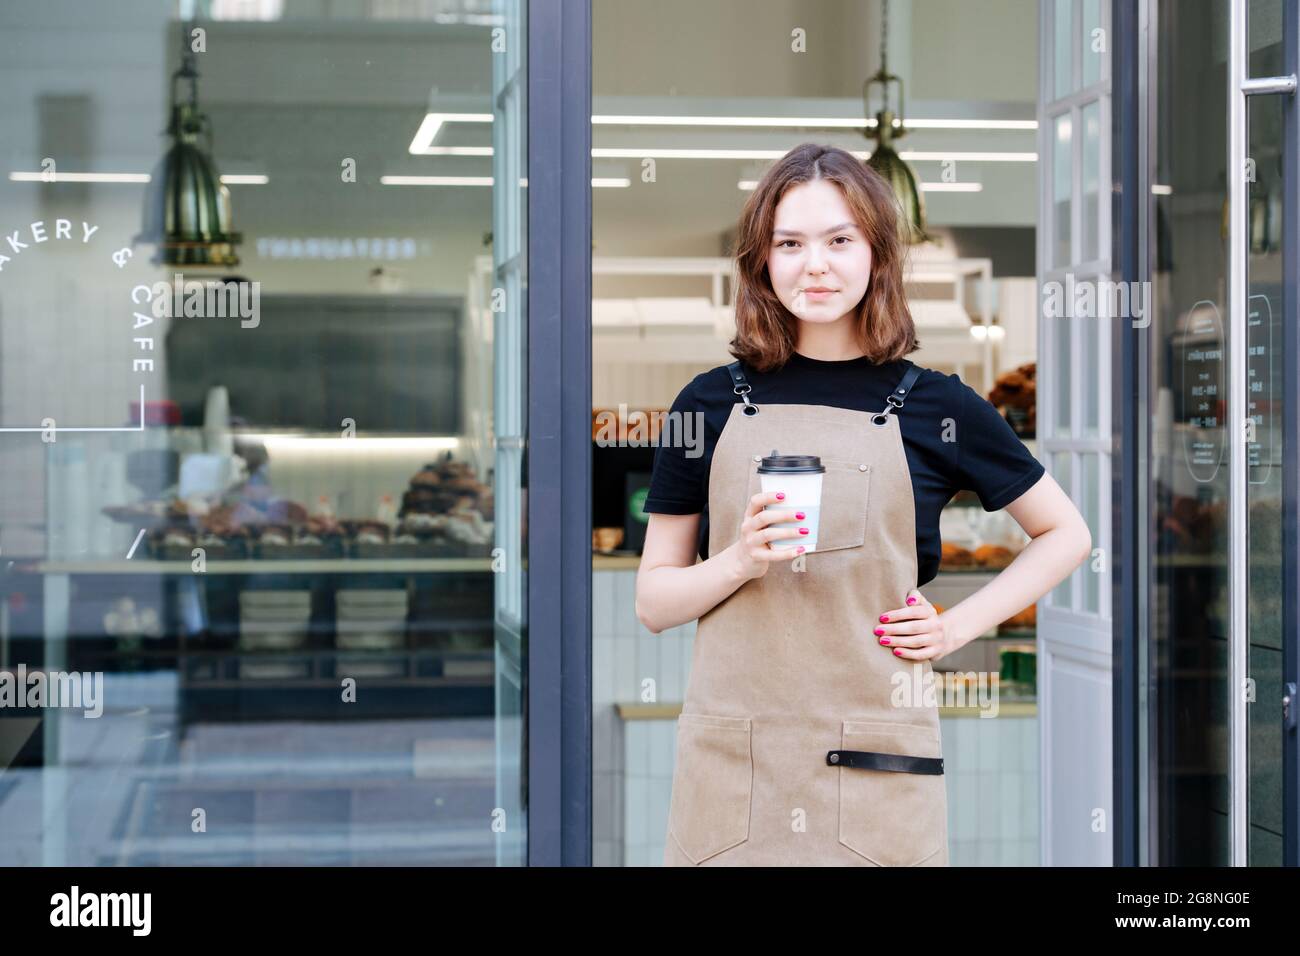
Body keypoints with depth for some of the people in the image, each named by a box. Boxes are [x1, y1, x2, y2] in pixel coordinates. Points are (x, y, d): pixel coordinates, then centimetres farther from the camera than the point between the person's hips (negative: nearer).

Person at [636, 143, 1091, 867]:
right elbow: (654, 602, 8)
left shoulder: (935, 405, 4)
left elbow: (1066, 534, 16)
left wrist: (959, 624, 3)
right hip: (732, 764, 1)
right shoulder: (713, 402, 6)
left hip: (876, 770, 0)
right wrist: (742, 562, -12)